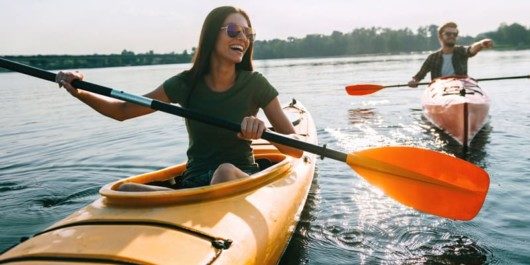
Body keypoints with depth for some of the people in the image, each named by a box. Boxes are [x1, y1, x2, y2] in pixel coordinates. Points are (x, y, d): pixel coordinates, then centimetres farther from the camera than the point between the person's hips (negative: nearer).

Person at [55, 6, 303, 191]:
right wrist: (79, 92, -10)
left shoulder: (255, 84, -5)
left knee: (225, 171, -37)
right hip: (194, 181, 2)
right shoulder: (187, 83, 0)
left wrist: (263, 131, -28)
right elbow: (123, 110, 7)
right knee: (126, 190, -24)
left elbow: (297, 150, -8)